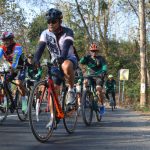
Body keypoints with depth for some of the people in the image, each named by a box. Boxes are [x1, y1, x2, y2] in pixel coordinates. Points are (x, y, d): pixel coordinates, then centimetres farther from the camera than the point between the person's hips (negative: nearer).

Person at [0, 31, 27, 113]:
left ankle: (24, 101, -13)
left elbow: (16, 57, -40)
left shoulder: (17, 47, -24)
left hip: (21, 67, -5)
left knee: (18, 82, -25)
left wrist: (13, 67, -56)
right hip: (11, 68, 6)